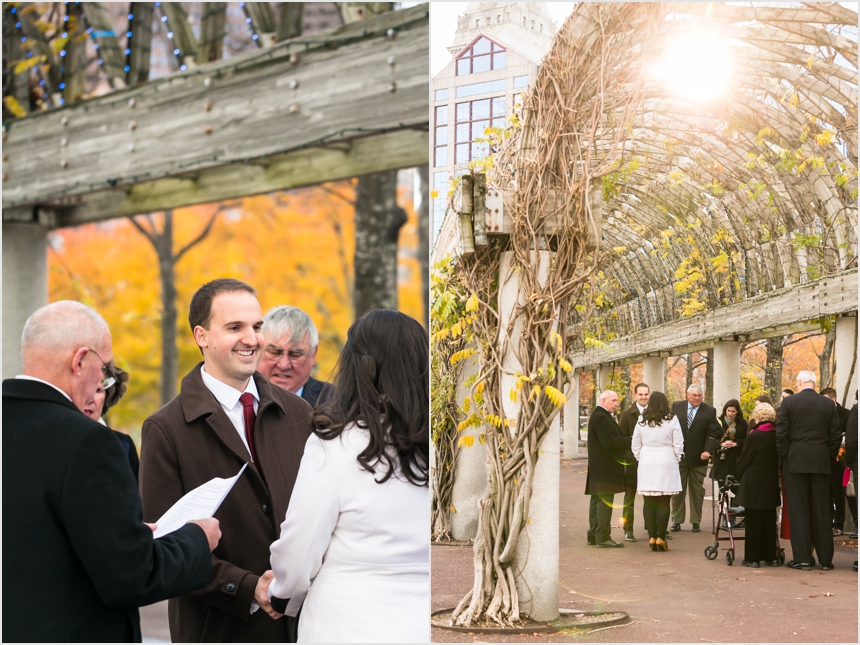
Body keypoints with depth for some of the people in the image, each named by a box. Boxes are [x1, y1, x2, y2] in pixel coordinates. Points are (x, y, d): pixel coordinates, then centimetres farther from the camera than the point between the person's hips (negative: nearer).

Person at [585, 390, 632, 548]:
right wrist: (630, 440, -15)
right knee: (605, 501, -10)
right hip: (604, 468, -11)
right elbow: (609, 441, -22)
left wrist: (626, 442, 9)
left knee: (597, 500, 13)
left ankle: (593, 535, 18)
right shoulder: (601, 417, -16)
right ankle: (603, 538, -9)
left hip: (599, 468, 11)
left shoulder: (599, 416, 18)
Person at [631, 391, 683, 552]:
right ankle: (661, 538, -3)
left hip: (646, 465, 2)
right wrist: (677, 459, 14)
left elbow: (635, 446, 7)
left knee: (648, 502, 5)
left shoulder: (642, 422, 2)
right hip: (666, 464, -2)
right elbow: (678, 445, -2)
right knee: (663, 503, 0)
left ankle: (652, 537, 3)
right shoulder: (672, 421, -4)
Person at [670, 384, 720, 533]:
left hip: (698, 458, -1)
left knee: (697, 491, 6)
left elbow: (712, 433, -4)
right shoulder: (676, 406, 3)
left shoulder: (710, 411, 0)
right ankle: (676, 521, 12)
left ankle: (696, 522, 13)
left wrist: (708, 450, -18)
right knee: (677, 490, 5)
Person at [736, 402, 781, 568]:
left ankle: (752, 558, 4)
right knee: (769, 522, 13)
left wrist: (739, 472, 12)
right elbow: (779, 457, 7)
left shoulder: (754, 436, -15)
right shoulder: (777, 435, -1)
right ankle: (771, 557, 16)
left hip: (753, 486, -5)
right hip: (771, 484, 5)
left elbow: (743, 461, -7)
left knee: (753, 523, 1)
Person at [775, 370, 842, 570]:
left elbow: (781, 434, -6)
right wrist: (830, 458, 14)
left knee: (798, 510, 1)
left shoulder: (789, 402, -5)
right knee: (821, 511, 7)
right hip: (821, 463, 2)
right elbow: (835, 436, 4)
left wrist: (783, 458, 3)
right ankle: (825, 559, 10)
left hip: (795, 462, -2)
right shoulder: (828, 404, 3)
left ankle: (802, 558, 0)